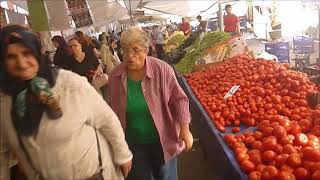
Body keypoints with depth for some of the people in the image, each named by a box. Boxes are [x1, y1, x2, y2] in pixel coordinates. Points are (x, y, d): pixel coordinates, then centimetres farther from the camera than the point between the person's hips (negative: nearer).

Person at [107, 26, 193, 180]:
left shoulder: (162, 69, -17)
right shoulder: (115, 76, -8)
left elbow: (179, 99, -10)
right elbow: (113, 109, 3)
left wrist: (184, 129, -16)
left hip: (162, 140, -2)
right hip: (133, 143, 2)